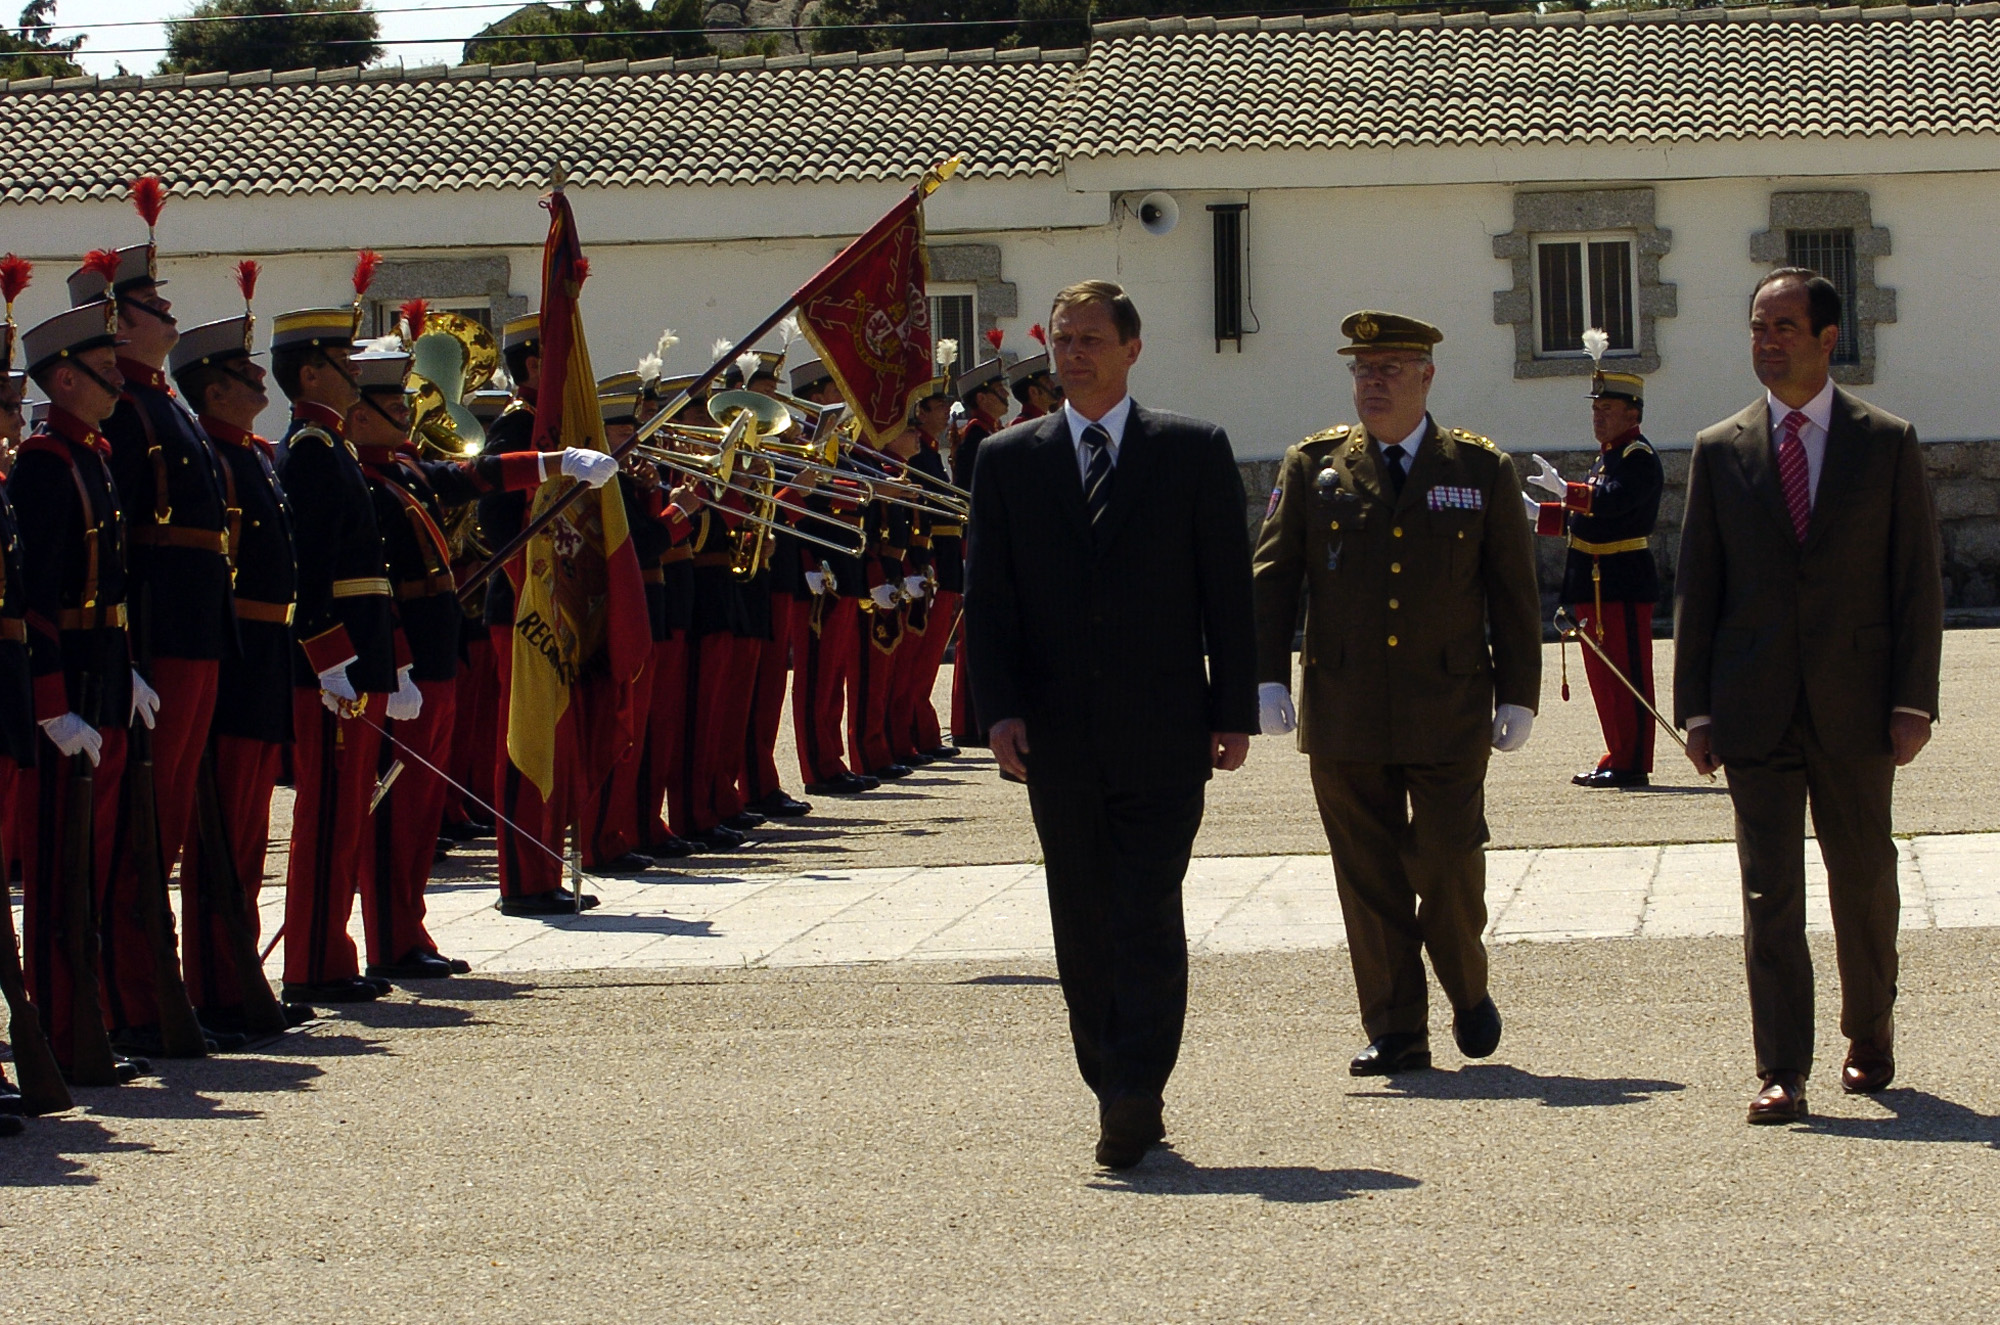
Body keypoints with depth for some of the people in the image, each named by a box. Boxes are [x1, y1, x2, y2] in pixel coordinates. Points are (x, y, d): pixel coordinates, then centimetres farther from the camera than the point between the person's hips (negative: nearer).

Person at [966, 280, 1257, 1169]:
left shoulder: (1194, 453, 4)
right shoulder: (1009, 461, 10)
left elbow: (1228, 587, 3)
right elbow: (989, 596, 7)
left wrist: (1234, 713, -2)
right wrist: (1001, 709, -5)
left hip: (1163, 732, -3)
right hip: (1058, 735, 3)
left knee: (1149, 919, -10)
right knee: (1084, 929, 6)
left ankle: (1134, 1098, -13)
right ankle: (1121, 1098, 15)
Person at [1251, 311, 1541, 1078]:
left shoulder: (1481, 472, 5)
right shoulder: (1313, 467, 7)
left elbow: (1514, 592, 7)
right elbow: (1272, 576, 5)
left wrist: (1517, 697, 3)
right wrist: (1267, 677, -4)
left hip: (1448, 713, -1)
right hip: (1344, 717, 1)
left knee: (1448, 864, -3)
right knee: (1368, 876, 3)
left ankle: (1468, 991, 24)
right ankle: (1394, 1030, 10)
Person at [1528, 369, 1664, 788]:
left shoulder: (1640, 457, -11)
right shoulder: (1609, 456, 19)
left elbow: (1611, 501, -28)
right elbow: (1585, 518, 22)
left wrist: (1564, 490, -28)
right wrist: (1539, 514, 15)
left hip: (1623, 585, -10)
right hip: (1595, 589, 10)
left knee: (1627, 675, -6)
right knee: (1603, 676, 12)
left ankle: (1632, 764, -3)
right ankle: (1618, 759, 18)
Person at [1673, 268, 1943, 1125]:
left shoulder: (1887, 443, 4)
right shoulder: (1719, 451, 7)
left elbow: (1916, 579, 2)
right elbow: (1695, 587, 7)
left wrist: (1913, 701, -5)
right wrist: (1695, 709, 0)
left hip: (1854, 708, 0)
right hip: (1756, 713, 0)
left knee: (1863, 882, 11)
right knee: (1770, 894, -5)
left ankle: (1870, 1041, 30)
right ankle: (1781, 1074, -7)